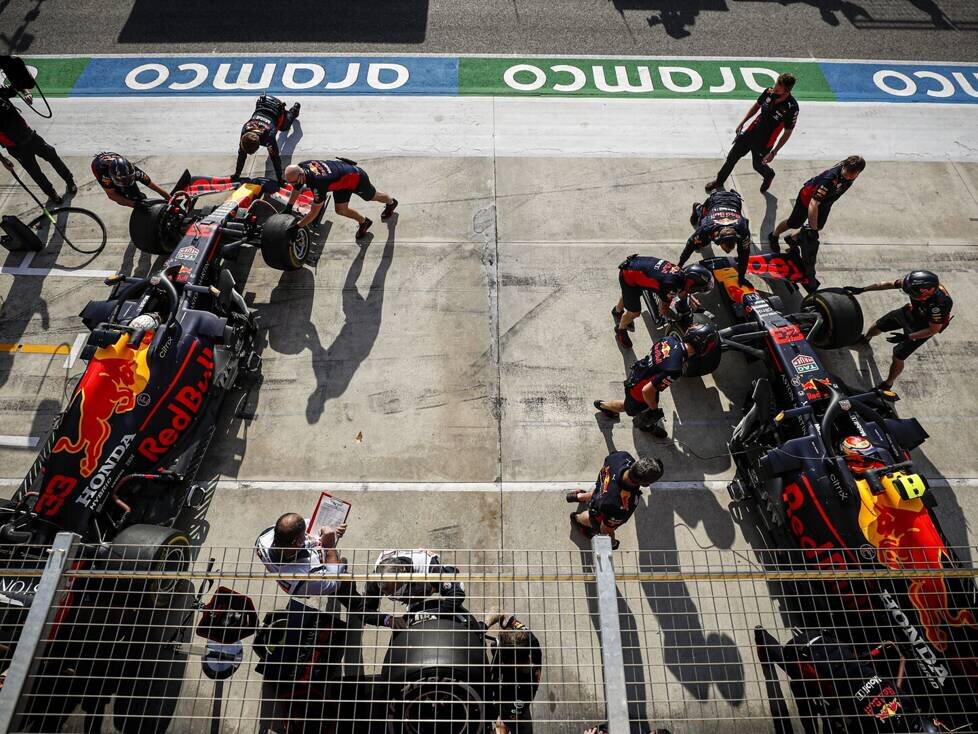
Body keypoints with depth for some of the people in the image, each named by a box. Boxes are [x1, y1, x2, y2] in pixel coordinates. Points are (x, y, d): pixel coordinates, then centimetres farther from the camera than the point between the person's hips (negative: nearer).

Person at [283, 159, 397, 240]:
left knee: (372, 196, 23)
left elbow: (314, 213, -38)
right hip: (342, 179, 7)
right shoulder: (301, 167, -22)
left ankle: (391, 202, 56)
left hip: (357, 177, -7)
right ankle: (364, 222, 33)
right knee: (340, 210, 7)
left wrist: (296, 227, -34)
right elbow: (296, 190, -2)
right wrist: (287, 209, -2)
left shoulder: (318, 184, -45)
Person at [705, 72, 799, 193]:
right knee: (732, 157, 12)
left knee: (758, 165, 17)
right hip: (751, 131, 4)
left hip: (765, 142, -4)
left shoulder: (792, 108, -29)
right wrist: (742, 122, 4)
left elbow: (787, 132, -17)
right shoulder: (769, 92, -17)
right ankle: (719, 181, 35)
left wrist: (774, 152, -16)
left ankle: (769, 175, 53)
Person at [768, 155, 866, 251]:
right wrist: (813, 229, -43)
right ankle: (774, 236, 39)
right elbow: (813, 204, -48)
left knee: (818, 227, 11)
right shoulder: (830, 179, -46)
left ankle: (792, 239, 35)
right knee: (794, 224, 10)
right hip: (809, 197, -7)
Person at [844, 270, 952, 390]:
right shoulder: (917, 282, -30)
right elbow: (889, 284, -14)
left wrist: (906, 337, -29)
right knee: (878, 326, 17)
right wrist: (862, 289, -11)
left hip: (923, 327, -6)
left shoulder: (938, 305, -43)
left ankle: (887, 384, 22)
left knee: (898, 356, -3)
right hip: (911, 311, 6)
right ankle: (865, 339, 54)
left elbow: (934, 329, -27)